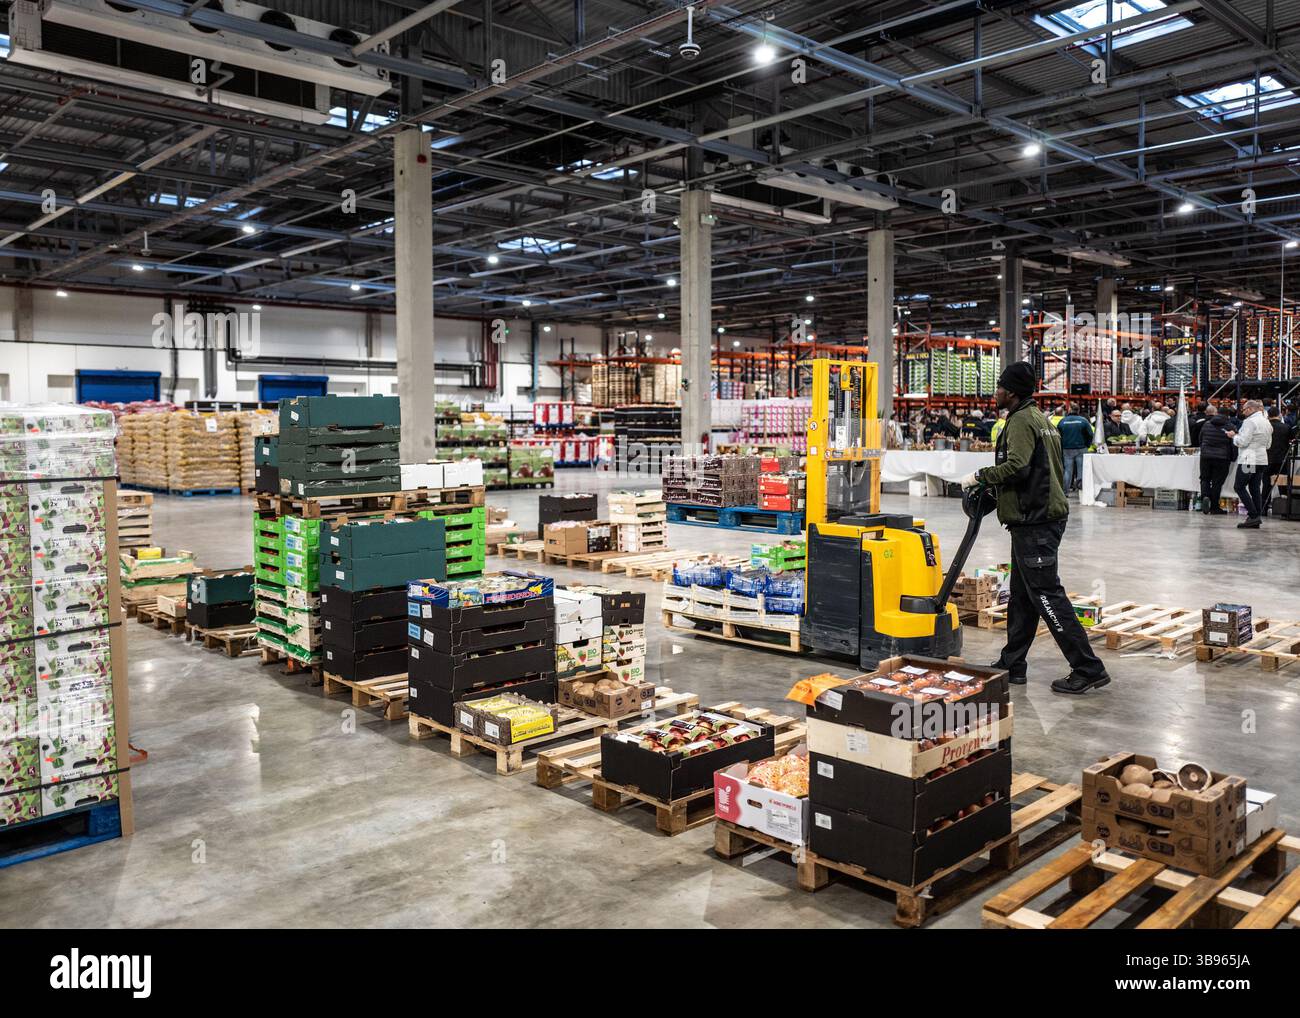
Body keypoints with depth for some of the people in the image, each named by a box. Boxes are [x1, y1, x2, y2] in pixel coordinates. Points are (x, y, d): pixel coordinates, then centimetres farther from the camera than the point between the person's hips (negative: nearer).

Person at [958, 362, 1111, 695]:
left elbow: (1017, 466, -25)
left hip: (1034, 521, -11)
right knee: (1022, 596, 14)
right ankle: (1011, 665, 22)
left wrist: (980, 476, -12)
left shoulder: (1021, 420, -11)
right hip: (1042, 516, 11)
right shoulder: (1040, 418, 21)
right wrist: (993, 485, 19)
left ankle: (1089, 669, -7)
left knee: (1046, 594, -9)